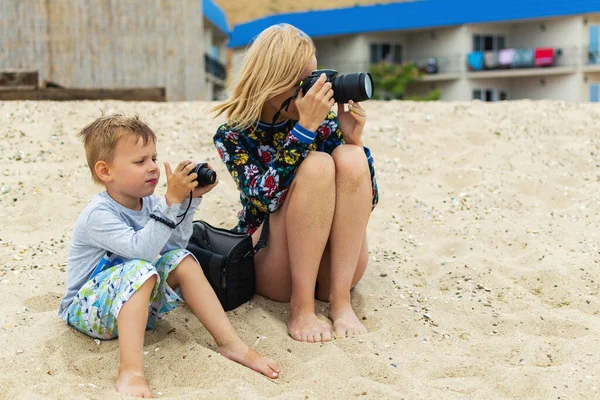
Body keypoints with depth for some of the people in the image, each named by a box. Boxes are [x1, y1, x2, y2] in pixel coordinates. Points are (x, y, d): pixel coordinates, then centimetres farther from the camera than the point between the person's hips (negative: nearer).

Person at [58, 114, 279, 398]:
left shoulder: (147, 203, 0)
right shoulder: (98, 214, -25)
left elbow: (175, 244, 2)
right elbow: (142, 249, -37)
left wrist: (190, 199, -8)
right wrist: (171, 201, -37)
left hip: (132, 302, 8)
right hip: (86, 309, -7)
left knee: (181, 260, -11)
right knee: (140, 269, -34)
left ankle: (229, 343, -11)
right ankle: (130, 371, -43)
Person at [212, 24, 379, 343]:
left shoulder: (322, 119, 0)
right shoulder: (233, 135, -7)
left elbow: (363, 201, -1)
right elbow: (265, 197, -27)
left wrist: (353, 138, -16)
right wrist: (305, 127, -30)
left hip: (336, 268, 3)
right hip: (274, 270, -3)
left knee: (351, 158, -22)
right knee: (316, 166, -28)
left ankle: (340, 300, -21)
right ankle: (301, 307, -21)